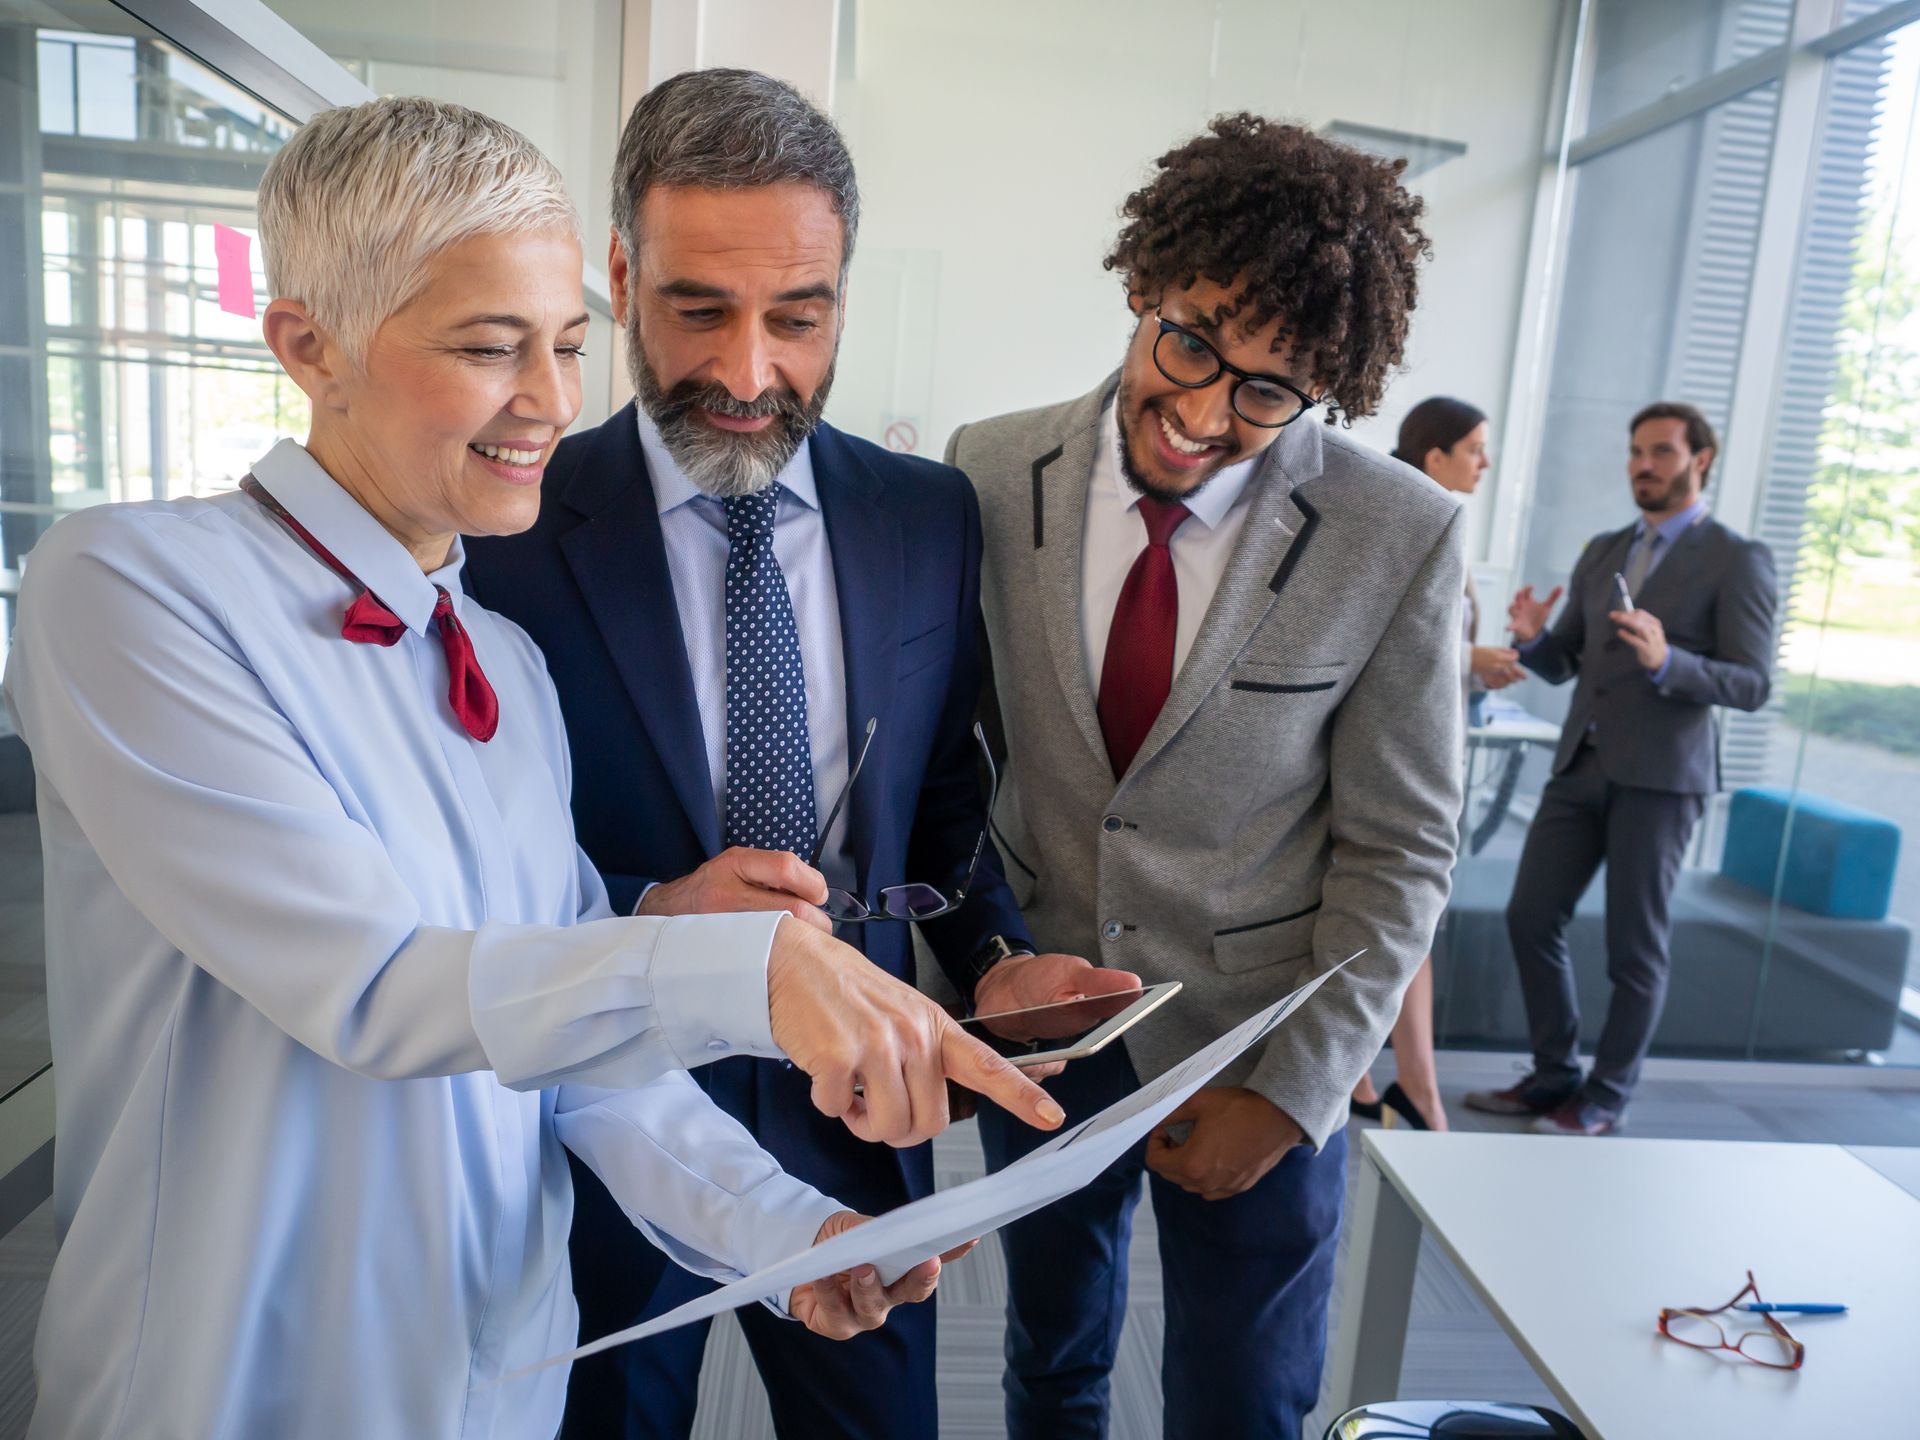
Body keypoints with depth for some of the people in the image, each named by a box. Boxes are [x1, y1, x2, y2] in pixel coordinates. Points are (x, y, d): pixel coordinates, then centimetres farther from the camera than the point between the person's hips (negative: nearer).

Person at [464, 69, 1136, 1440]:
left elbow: (939, 788, 5)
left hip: (855, 1112, 3)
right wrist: (645, 914, -24)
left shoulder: (932, 516, -3)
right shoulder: (513, 529, -13)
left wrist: (994, 956, -10)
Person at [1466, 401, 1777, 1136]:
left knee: (1635, 944, 3)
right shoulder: (1601, 552, 14)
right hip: (1581, 765, 6)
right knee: (1531, 918, 5)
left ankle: (1606, 1097, 19)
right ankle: (1554, 1074, 22)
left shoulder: (1737, 560, -2)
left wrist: (1666, 661, -27)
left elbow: (1752, 684, -9)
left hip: (1660, 775, -5)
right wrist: (1533, 637, -9)